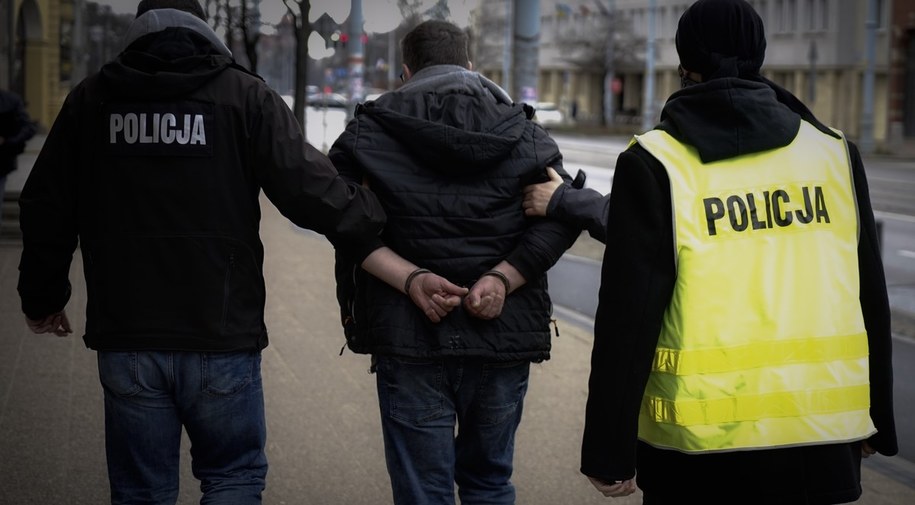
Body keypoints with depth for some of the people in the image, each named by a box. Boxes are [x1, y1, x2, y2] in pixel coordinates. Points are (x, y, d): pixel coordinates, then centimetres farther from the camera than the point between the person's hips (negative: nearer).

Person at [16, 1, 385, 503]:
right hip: (221, 335, -2)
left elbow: (46, 209, 13)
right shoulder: (244, 96, -3)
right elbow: (309, 189, -11)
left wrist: (42, 297, 26)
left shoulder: (90, 99, 6)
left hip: (126, 339, 2)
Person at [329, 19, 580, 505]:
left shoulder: (369, 131, 5)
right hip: (503, 335, 2)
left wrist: (409, 278, -15)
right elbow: (562, 215, -5)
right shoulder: (524, 133, 9)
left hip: (407, 336, -2)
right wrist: (503, 278, -11)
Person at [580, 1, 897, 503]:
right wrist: (876, 422, 19)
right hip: (824, 434, 3)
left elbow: (628, 314, -9)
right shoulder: (834, 153, 5)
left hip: (702, 445, -3)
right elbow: (870, 296, 9)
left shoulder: (656, 164, -6)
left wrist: (610, 450, -5)